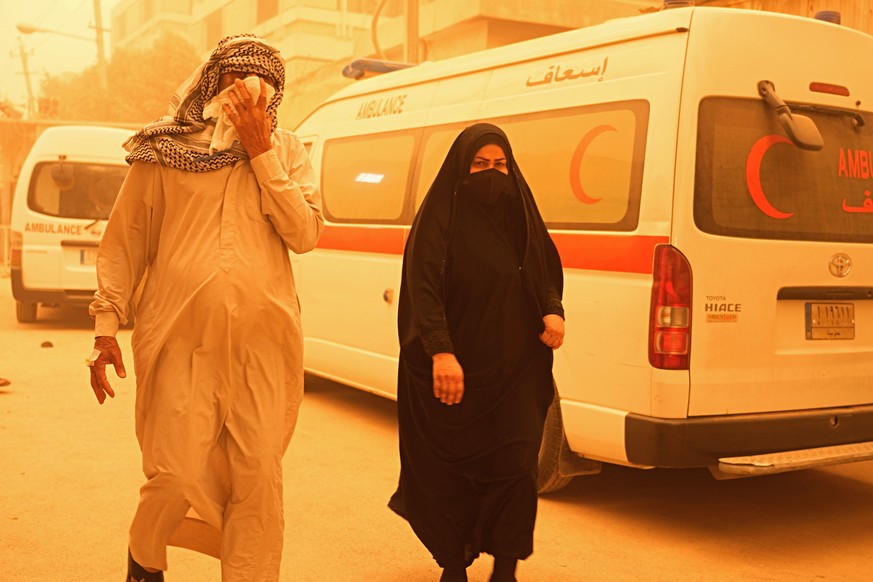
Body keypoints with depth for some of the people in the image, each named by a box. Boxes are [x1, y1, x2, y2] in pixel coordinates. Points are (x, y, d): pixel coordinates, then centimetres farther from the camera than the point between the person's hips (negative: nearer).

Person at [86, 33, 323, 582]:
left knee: (259, 480, 1)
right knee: (176, 476, -4)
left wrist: (260, 149, -6)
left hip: (263, 344, 2)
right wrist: (106, 325, 1)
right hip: (182, 340, -1)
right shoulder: (165, 149, 6)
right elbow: (125, 240, 8)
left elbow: (305, 233, -3)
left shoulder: (288, 151, 11)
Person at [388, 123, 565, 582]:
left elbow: (549, 269, 19)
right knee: (450, 470, 6)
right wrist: (440, 352, -29)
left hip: (514, 368, 3)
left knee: (514, 466, -6)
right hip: (453, 367, -3)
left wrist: (553, 311, -3)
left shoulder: (520, 213, 9)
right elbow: (423, 288, -15)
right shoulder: (440, 218, -5)